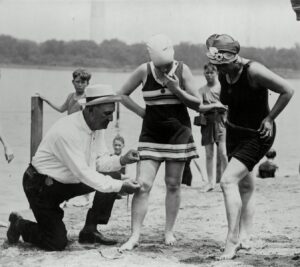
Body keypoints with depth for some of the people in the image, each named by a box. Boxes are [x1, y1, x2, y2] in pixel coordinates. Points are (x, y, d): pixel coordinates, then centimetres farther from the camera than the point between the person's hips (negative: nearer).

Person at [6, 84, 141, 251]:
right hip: (41, 186, -8)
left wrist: (121, 160, -19)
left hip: (69, 181, 8)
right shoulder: (67, 132, -32)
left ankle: (90, 231, 3)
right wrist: (120, 186, -33)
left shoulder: (98, 126, -5)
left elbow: (100, 161, 2)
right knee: (57, 243, -10)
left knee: (112, 182, -8)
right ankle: (19, 225, 17)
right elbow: (83, 174, -33)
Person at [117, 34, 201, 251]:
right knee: (143, 184, -10)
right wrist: (142, 112, -3)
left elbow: (197, 104, -5)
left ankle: (169, 231, 19)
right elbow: (123, 94, 6)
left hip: (178, 133, 0)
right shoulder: (144, 71, -6)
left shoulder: (182, 70, -6)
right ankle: (135, 236, -9)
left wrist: (176, 90, -19)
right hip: (151, 134, 0)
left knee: (173, 184, 6)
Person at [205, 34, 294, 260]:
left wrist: (270, 118, -15)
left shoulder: (254, 71, -25)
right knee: (245, 186, 14)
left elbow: (288, 91, -19)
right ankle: (245, 238, 22)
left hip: (257, 136, -8)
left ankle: (232, 241, -17)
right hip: (234, 132, 8)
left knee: (228, 181, -19)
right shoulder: (223, 74, -3)